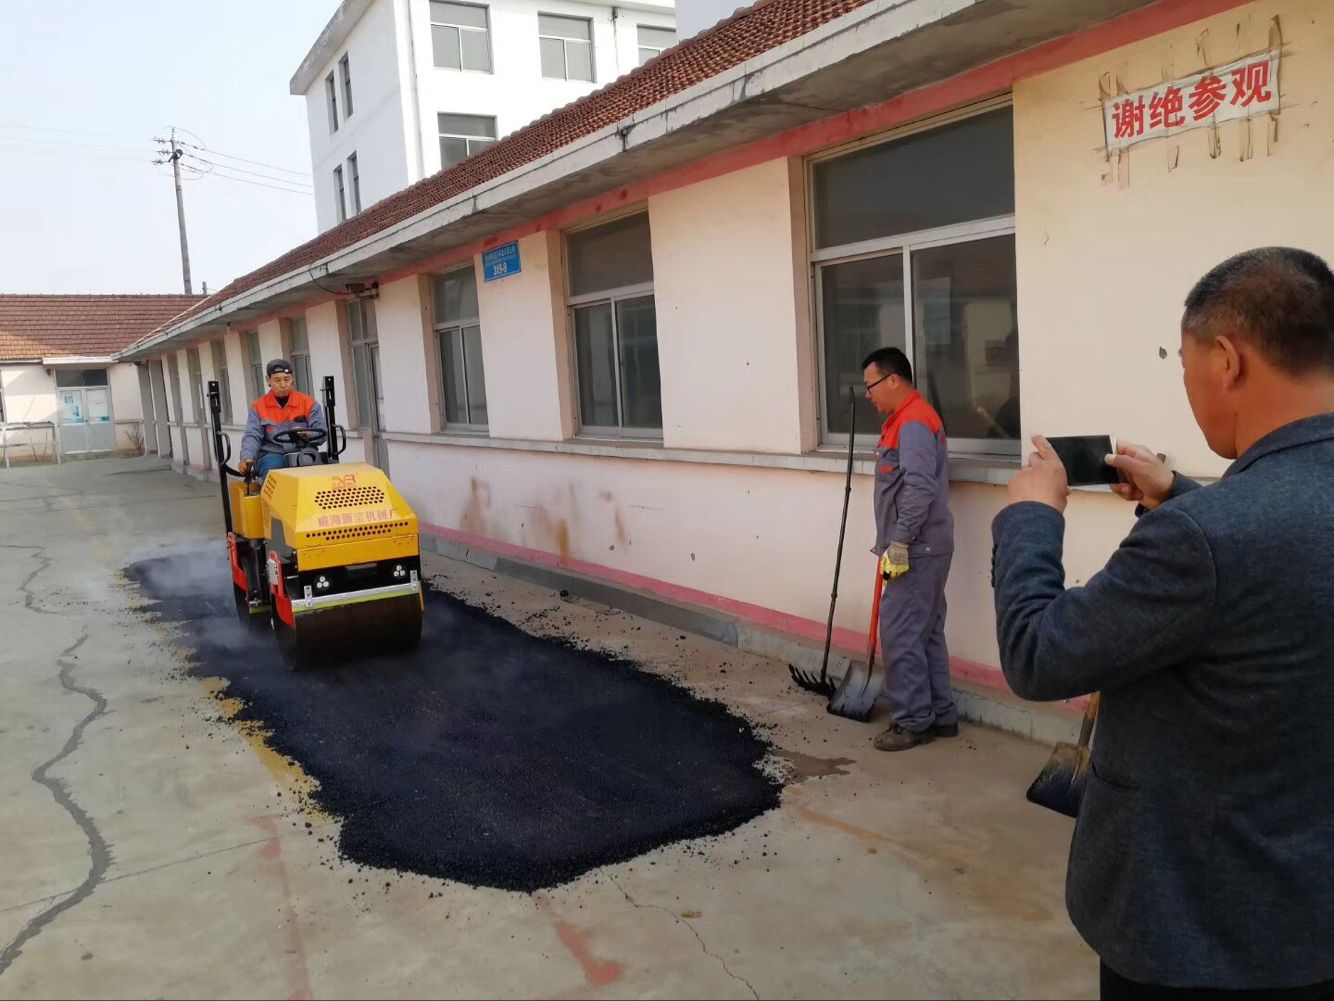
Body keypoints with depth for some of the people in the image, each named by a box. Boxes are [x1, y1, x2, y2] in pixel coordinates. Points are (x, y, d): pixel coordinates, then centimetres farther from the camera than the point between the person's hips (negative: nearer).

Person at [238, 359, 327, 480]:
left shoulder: (308, 403, 8)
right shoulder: (258, 407, 9)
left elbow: (322, 432, 3)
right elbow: (252, 436, 0)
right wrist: (247, 458, -20)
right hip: (271, 455, 0)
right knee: (272, 469, -35)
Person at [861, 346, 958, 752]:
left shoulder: (912, 422, -16)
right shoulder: (908, 419, 17)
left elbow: (920, 490, -26)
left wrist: (898, 544, -23)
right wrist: (895, 544, 20)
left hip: (917, 551, -10)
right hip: (922, 549, 10)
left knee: (900, 635, -5)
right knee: (925, 633, 14)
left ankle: (914, 721, 4)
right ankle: (940, 715, 21)